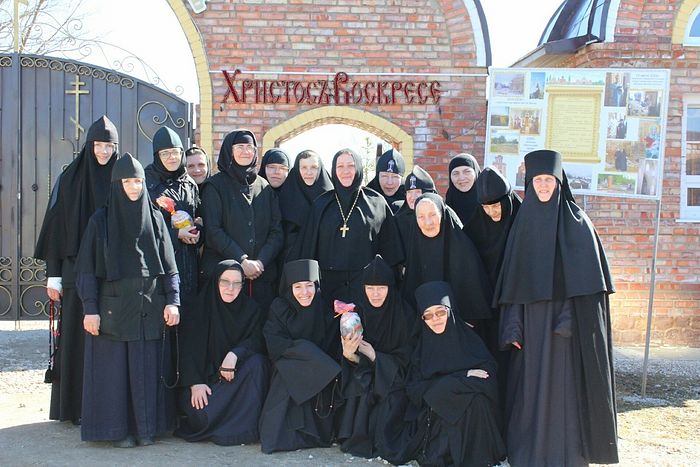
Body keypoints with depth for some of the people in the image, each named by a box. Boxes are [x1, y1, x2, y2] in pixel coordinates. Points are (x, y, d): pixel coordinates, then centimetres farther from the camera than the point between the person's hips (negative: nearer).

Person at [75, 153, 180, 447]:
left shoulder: (155, 219, 9)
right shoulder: (100, 221, 2)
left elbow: (169, 266, 8)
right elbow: (87, 269, -1)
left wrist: (172, 301, -2)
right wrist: (90, 309, -8)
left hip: (150, 310, 2)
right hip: (112, 310, -2)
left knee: (148, 369, 3)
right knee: (113, 368, 1)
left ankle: (146, 427, 14)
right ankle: (117, 428, 12)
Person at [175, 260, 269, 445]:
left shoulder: (251, 308, 2)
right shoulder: (200, 307, -3)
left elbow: (256, 341, -8)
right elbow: (189, 348, -7)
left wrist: (235, 354, -29)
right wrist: (195, 382, -20)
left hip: (237, 375, 2)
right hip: (206, 375, -2)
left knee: (256, 362, -30)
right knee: (201, 411, -31)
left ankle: (245, 428, -24)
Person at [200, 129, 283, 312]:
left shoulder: (265, 187, 14)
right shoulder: (215, 186, 4)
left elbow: (277, 231, 7)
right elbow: (213, 230, -6)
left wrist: (261, 261, -8)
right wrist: (242, 261, -13)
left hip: (263, 274, 3)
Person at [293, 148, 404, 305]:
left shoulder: (377, 202, 4)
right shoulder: (321, 204, 9)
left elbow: (389, 246, 4)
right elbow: (308, 246, 9)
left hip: (364, 285, -1)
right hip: (330, 285, 2)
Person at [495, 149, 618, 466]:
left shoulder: (576, 222, 0)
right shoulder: (523, 222, 10)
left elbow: (587, 276, -7)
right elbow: (513, 280, 7)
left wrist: (572, 317, -18)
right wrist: (512, 326, 0)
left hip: (566, 321, -3)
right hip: (531, 323, 4)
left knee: (564, 386, -2)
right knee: (531, 388, 5)